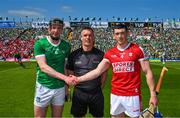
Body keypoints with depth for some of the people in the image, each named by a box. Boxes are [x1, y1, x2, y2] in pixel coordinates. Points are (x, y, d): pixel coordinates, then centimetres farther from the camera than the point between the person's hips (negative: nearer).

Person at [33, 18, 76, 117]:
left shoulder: (66, 46, 2)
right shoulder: (40, 44, -8)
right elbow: (43, 67, -18)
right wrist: (64, 77, -26)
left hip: (60, 87, 3)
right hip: (44, 87, -2)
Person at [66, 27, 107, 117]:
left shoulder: (100, 54, -1)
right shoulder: (74, 54, -1)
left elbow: (104, 72, 6)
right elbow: (70, 73, 5)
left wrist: (100, 86, 1)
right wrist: (76, 84, -3)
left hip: (96, 93, 0)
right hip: (79, 93, 0)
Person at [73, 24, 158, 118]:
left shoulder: (138, 50, -4)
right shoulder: (110, 53, 5)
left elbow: (147, 72, -3)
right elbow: (97, 71, 0)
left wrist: (153, 94, -7)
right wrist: (78, 79, -7)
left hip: (133, 95, -3)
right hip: (115, 95, 4)